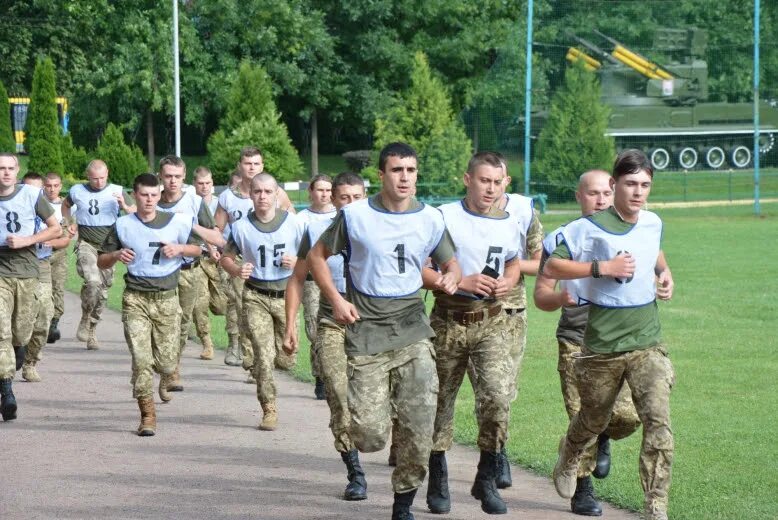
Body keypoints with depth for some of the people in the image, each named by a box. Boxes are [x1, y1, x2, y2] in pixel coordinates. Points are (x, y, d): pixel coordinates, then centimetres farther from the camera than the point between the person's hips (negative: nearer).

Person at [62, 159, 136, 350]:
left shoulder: (117, 191, 1)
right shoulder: (77, 191, 3)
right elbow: (66, 205, 24)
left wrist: (123, 205, -19)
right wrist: (70, 223, 9)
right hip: (86, 244, -2)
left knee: (102, 291, 7)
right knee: (93, 281, -27)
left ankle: (91, 331, 23)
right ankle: (85, 320, -6)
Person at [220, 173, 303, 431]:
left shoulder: (293, 223, -2)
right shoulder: (242, 227, -1)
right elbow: (225, 257, 8)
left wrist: (296, 262, -13)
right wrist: (237, 270, -13)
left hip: (286, 295, 1)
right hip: (255, 296, -1)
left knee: (287, 357, 3)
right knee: (264, 355, -9)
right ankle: (269, 409, 1)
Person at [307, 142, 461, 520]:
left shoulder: (430, 219, 5)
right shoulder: (355, 216, -1)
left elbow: (451, 264, 16)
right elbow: (317, 256, 8)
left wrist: (451, 278, -9)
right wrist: (335, 299, -5)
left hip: (411, 328, 2)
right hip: (366, 330, -2)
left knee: (419, 427, -9)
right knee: (370, 436, -8)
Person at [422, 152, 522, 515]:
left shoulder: (509, 225, 6)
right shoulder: (444, 218, -8)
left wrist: (508, 283, 1)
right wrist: (461, 282, -19)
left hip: (491, 322, 2)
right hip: (449, 320, -2)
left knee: (498, 396, -16)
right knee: (441, 401, 9)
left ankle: (487, 480, 0)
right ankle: (438, 481, 28)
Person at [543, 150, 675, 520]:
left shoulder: (653, 224, 5)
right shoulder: (590, 227, -12)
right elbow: (551, 267, -15)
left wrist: (665, 273, 7)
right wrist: (603, 267, -22)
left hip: (648, 343, 2)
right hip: (602, 346, -2)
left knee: (659, 423, -16)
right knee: (593, 420, 19)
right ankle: (567, 463, 53)